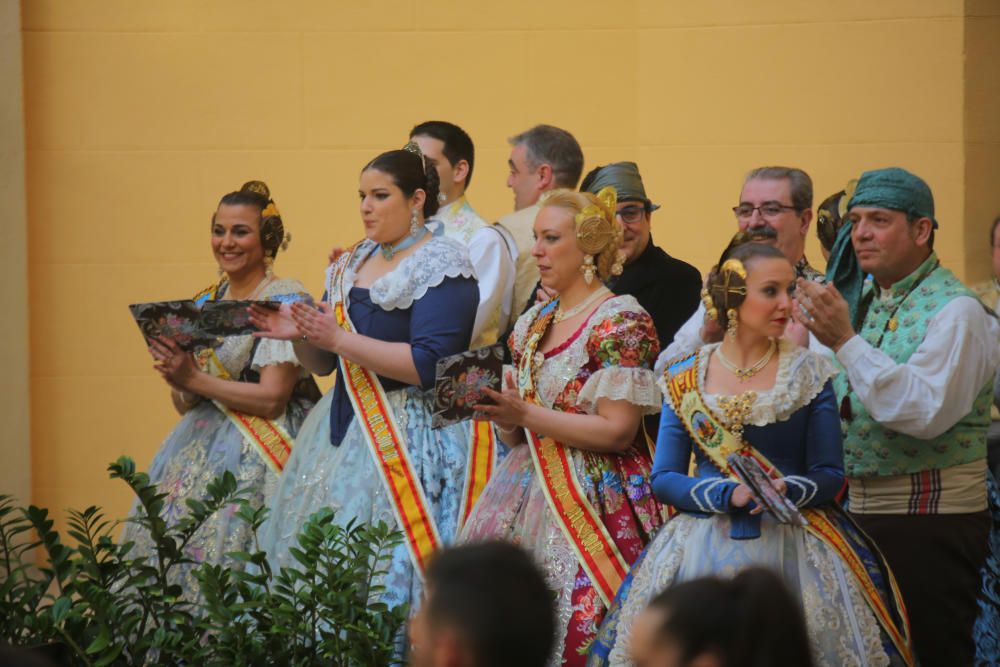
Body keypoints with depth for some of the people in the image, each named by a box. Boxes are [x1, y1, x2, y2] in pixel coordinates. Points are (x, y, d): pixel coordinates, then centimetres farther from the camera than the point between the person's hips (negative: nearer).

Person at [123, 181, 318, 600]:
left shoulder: (285, 301, -7)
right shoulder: (206, 302, 14)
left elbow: (271, 399, -16)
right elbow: (184, 404, 16)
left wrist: (197, 380, -14)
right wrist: (177, 379, -7)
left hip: (257, 455, -7)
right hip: (202, 447, 7)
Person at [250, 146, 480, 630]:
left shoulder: (442, 267, -7)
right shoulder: (351, 265, 16)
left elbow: (428, 366, -18)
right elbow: (324, 364, 20)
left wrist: (340, 339, -18)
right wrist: (301, 337, -2)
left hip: (406, 440, -7)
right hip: (343, 426, 7)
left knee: (382, 569, -13)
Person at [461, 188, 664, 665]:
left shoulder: (622, 322, -8)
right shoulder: (533, 324, 15)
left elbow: (617, 430, -16)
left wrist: (526, 415, -18)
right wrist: (493, 407, -3)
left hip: (594, 501, -7)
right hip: (528, 491, 7)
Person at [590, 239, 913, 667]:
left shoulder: (810, 373, 5)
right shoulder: (685, 379, 6)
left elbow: (830, 475, 2)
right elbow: (664, 479, 3)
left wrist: (786, 491, -19)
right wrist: (730, 495, -14)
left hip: (792, 547, -1)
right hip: (703, 548, 1)